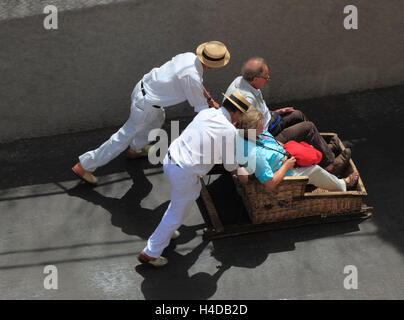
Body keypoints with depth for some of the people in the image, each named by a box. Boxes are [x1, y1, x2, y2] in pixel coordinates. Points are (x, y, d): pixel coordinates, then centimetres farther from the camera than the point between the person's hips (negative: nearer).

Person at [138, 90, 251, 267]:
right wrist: (240, 172, 20)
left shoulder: (206, 112, 6)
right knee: (178, 213, 12)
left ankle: (167, 229, 44)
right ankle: (150, 253, 22)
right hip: (185, 174, -8)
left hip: (169, 160, 8)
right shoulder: (230, 131, -13)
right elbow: (229, 164, -1)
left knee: (194, 189, 33)